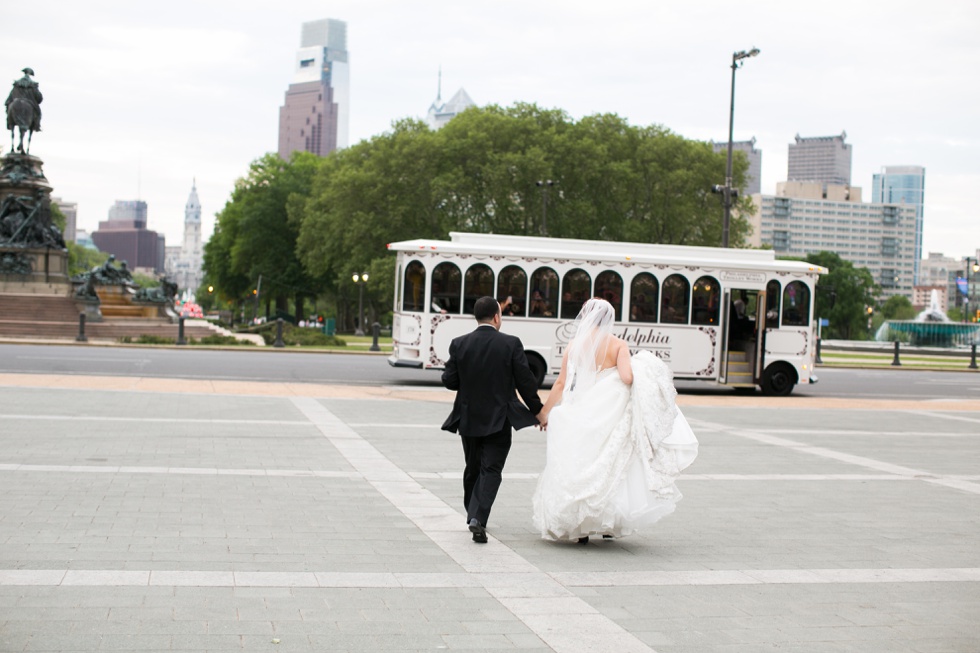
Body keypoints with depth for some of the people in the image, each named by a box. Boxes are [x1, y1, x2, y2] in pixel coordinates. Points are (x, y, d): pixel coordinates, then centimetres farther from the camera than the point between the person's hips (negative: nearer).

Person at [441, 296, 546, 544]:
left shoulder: (459, 344, -4)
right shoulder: (511, 344, -9)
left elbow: (449, 381, -2)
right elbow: (525, 381, -7)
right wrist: (538, 411, 6)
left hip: (469, 419, 3)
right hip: (499, 420, -3)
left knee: (473, 470, 17)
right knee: (491, 470, -1)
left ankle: (473, 516, 28)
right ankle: (478, 518, -16)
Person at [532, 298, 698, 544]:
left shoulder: (575, 345, 0)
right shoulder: (618, 345, -3)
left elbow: (561, 384, 1)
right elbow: (627, 378, -18)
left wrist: (545, 412, 11)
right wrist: (641, 372, 4)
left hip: (579, 415, 0)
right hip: (608, 415, 0)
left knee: (578, 468, 9)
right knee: (610, 467, 14)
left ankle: (580, 527, 8)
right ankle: (609, 524, 14)